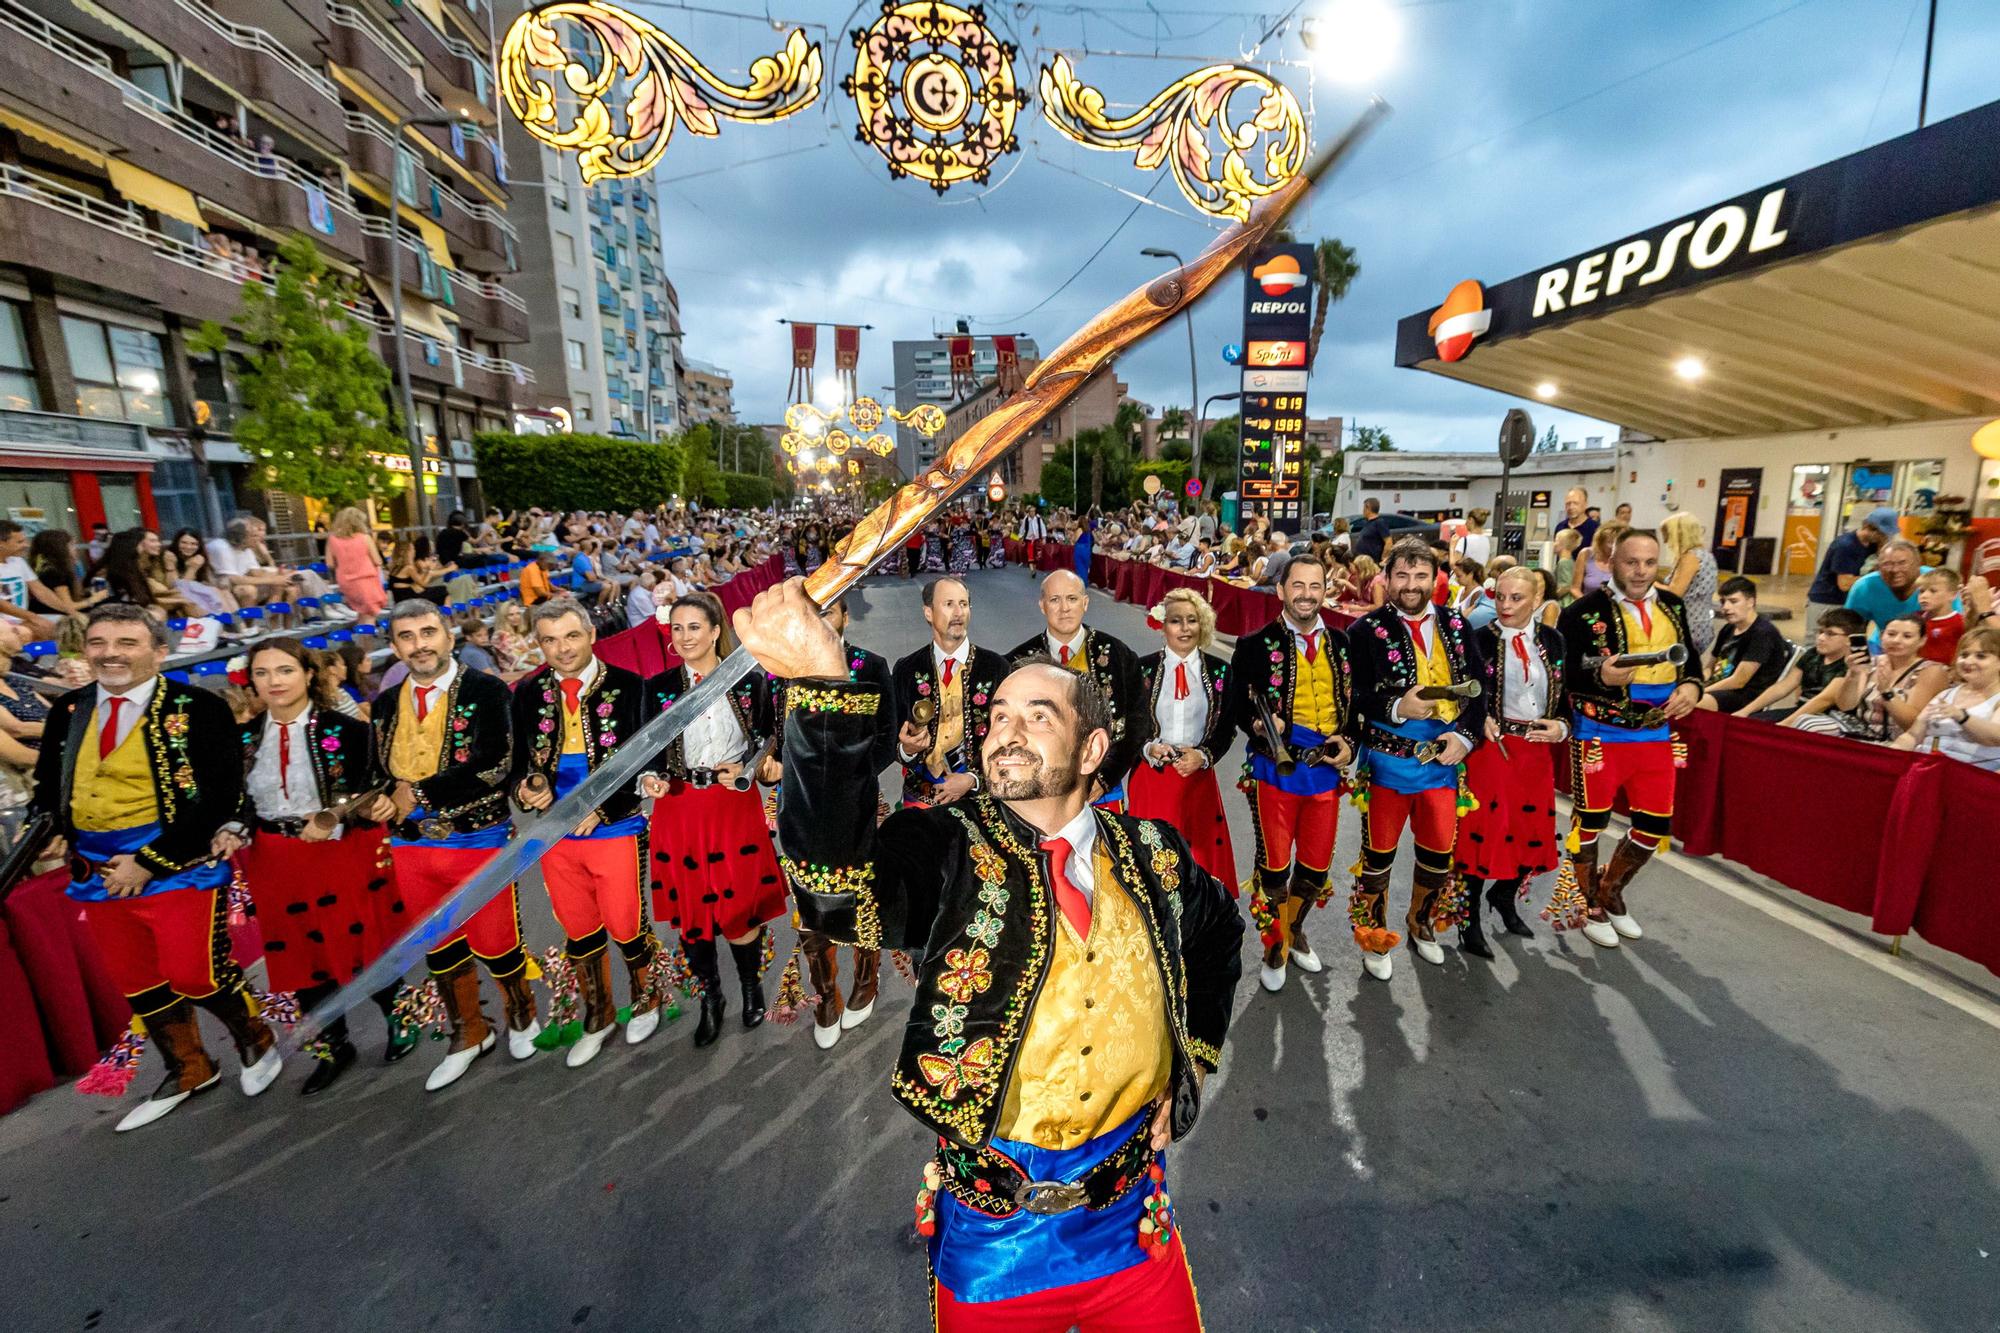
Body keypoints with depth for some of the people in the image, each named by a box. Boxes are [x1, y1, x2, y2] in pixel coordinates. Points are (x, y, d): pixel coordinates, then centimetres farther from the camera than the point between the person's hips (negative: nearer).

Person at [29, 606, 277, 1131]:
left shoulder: (199, 708, -13)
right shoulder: (68, 711, 6)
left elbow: (221, 798, -17)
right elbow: (48, 786, 17)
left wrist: (148, 863, -16)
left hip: (179, 864, -6)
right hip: (97, 870, 7)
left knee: (195, 974, -4)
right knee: (134, 982, 17)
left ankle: (257, 1040, 25)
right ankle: (187, 1070, 36)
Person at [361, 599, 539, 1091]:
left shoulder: (484, 690, -11)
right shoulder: (386, 703, 7)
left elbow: (492, 763, -22)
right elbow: (376, 769, 11)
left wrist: (417, 794, -18)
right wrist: (381, 801, -11)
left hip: (478, 841, -5)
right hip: (411, 845, 5)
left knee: (495, 943, 6)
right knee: (439, 948, 18)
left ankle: (522, 1015, 34)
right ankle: (468, 1034, 38)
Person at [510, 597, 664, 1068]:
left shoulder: (629, 687, -11)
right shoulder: (528, 693, 1)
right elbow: (519, 762, 7)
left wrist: (602, 809, -17)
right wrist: (527, 788, -14)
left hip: (616, 830, -4)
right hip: (555, 834, 4)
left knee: (625, 926, 8)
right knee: (578, 932, 17)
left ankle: (646, 999, 37)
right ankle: (598, 1016, 40)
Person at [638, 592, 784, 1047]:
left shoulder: (749, 682, -3)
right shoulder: (659, 687, 1)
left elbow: (767, 740, 5)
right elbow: (653, 751, 5)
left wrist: (744, 771, -11)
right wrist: (652, 780, -15)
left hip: (735, 806, -1)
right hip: (679, 810, 2)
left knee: (740, 907, 5)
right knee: (690, 910, 11)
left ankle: (751, 986, 32)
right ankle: (710, 999, 32)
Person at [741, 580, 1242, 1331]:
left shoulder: (1153, 857, -6)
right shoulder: (947, 851, -16)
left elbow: (1219, 935, 15)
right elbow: (840, 894, -37)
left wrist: (1192, 1065, 7)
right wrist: (824, 693, -49)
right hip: (993, 1242, -2)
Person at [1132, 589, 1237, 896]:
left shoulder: (1220, 671, 0)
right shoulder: (1143, 668, -5)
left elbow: (1227, 728, 3)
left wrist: (1204, 756, -14)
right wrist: (1149, 749, -19)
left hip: (1199, 778, 1)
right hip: (1151, 776, -1)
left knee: (1200, 851, 10)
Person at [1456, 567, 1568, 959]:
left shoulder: (1552, 641, 5)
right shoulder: (1479, 640, -6)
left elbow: (1568, 696, 10)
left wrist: (1562, 727, -8)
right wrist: (1479, 720, -21)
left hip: (1538, 750, 4)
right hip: (1491, 747, -4)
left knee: (1534, 833, 11)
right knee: (1483, 831, -1)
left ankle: (1504, 897, 39)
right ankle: (1469, 921, 15)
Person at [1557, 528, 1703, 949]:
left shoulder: (1672, 606, 6)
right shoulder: (1584, 611, -13)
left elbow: (1690, 658, 14)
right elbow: (1561, 673, -15)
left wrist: (1691, 686, -6)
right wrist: (1600, 676, -33)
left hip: (1656, 735, 6)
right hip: (1600, 735, -6)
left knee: (1656, 824, 12)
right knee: (1591, 819, 7)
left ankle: (1610, 893, 33)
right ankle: (1586, 904, 24)